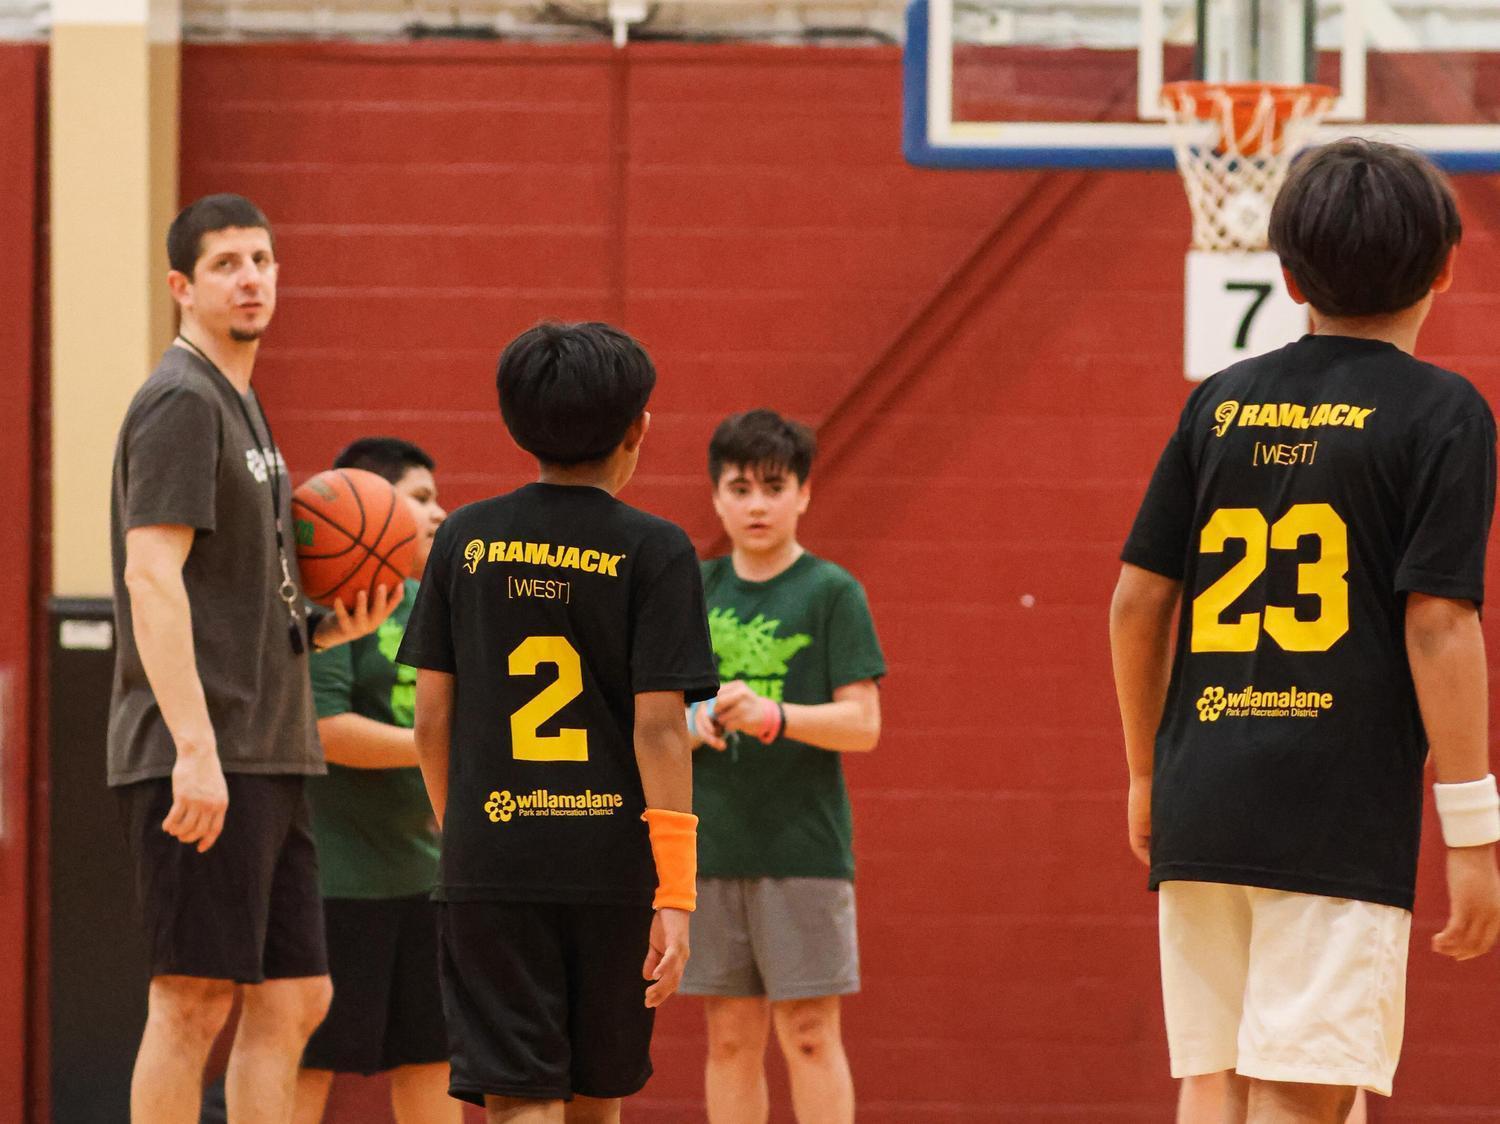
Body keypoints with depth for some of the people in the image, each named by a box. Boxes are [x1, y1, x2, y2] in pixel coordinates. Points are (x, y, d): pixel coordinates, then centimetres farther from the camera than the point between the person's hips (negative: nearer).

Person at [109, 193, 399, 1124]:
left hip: (267, 759, 10)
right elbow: (152, 578, -19)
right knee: (193, 1001, -8)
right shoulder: (181, 403, -9)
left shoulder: (242, 407, 20)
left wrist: (326, 628, 9)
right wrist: (195, 749, -25)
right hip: (203, 759, -10)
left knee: (294, 998, 10)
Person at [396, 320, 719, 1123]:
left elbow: (432, 721, 6)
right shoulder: (654, 552, -4)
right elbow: (658, 727, -9)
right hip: (610, 868, -1)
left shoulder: (464, 539, 4)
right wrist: (675, 892, -8)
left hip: (487, 868, 1)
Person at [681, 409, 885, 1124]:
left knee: (808, 1033, -5)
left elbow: (863, 723, -7)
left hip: (804, 844, -4)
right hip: (711, 844, 4)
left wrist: (773, 716, -22)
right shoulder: (697, 591, 11)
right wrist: (693, 722, -8)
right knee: (730, 1037, 6)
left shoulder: (832, 593, -1)